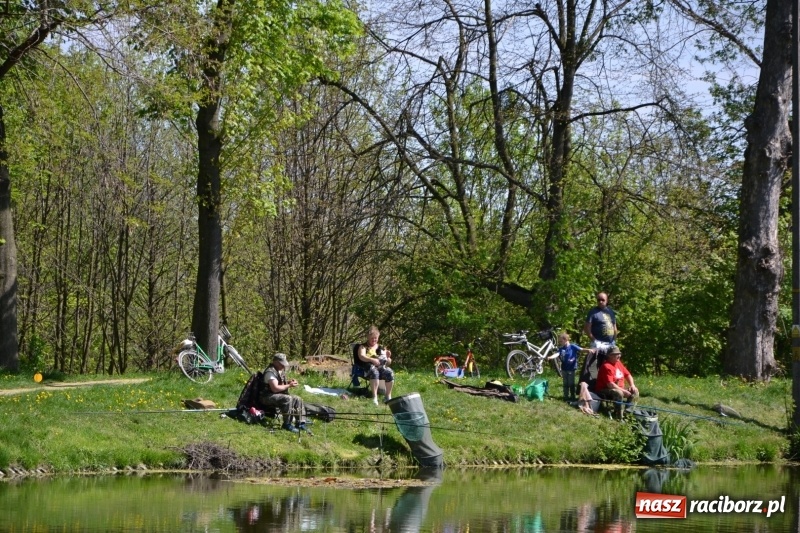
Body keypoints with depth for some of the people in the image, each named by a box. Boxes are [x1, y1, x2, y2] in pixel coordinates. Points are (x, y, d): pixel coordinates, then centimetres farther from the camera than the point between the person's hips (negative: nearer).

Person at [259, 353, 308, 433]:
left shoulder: (281, 370, 11)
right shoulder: (270, 372, -21)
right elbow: (275, 388, -28)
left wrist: (289, 381, 6)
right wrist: (289, 385, -19)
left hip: (280, 395, 10)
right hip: (269, 396, -10)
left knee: (298, 400, 2)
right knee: (288, 399, -33)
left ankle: (300, 423, 2)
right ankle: (287, 424, -26)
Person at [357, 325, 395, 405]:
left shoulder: (381, 348, 25)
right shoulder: (363, 347, 15)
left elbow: (389, 363, 22)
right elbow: (361, 357, -7)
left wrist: (388, 357, -2)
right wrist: (372, 359, -24)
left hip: (382, 366, 3)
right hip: (369, 366, -3)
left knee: (389, 372, -31)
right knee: (374, 372, -40)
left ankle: (388, 396, -26)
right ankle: (374, 397, -46)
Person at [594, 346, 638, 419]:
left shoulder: (618, 363, 9)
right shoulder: (606, 366, -21)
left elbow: (627, 375, 17)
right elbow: (610, 384, -28)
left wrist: (632, 385, -1)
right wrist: (624, 391, -25)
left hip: (619, 389, 10)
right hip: (604, 391, -10)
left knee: (635, 391, 3)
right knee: (619, 393, -38)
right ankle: (618, 415, -30)